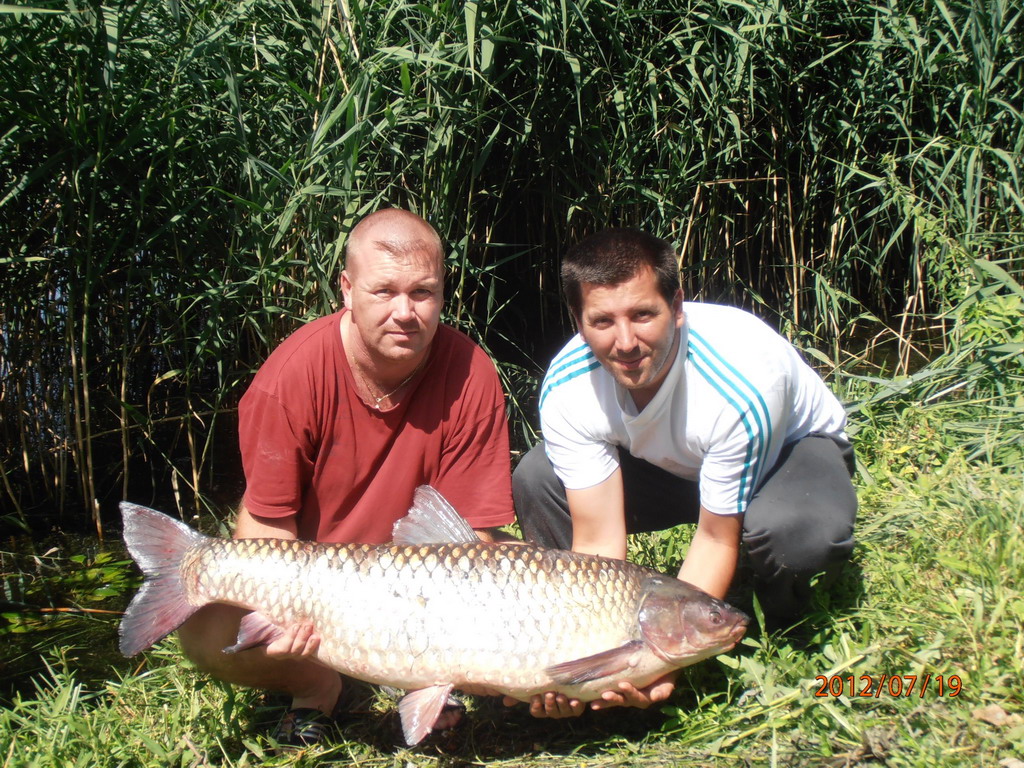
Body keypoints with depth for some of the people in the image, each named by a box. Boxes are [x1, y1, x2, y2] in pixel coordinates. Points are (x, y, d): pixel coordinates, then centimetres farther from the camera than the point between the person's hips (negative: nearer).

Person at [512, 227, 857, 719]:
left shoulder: (740, 387, -40)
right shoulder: (567, 391, -28)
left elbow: (717, 539, -29)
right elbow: (598, 540, -25)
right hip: (670, 464, 4)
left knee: (795, 531, -40)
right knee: (535, 481, -20)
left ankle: (782, 640, -4)